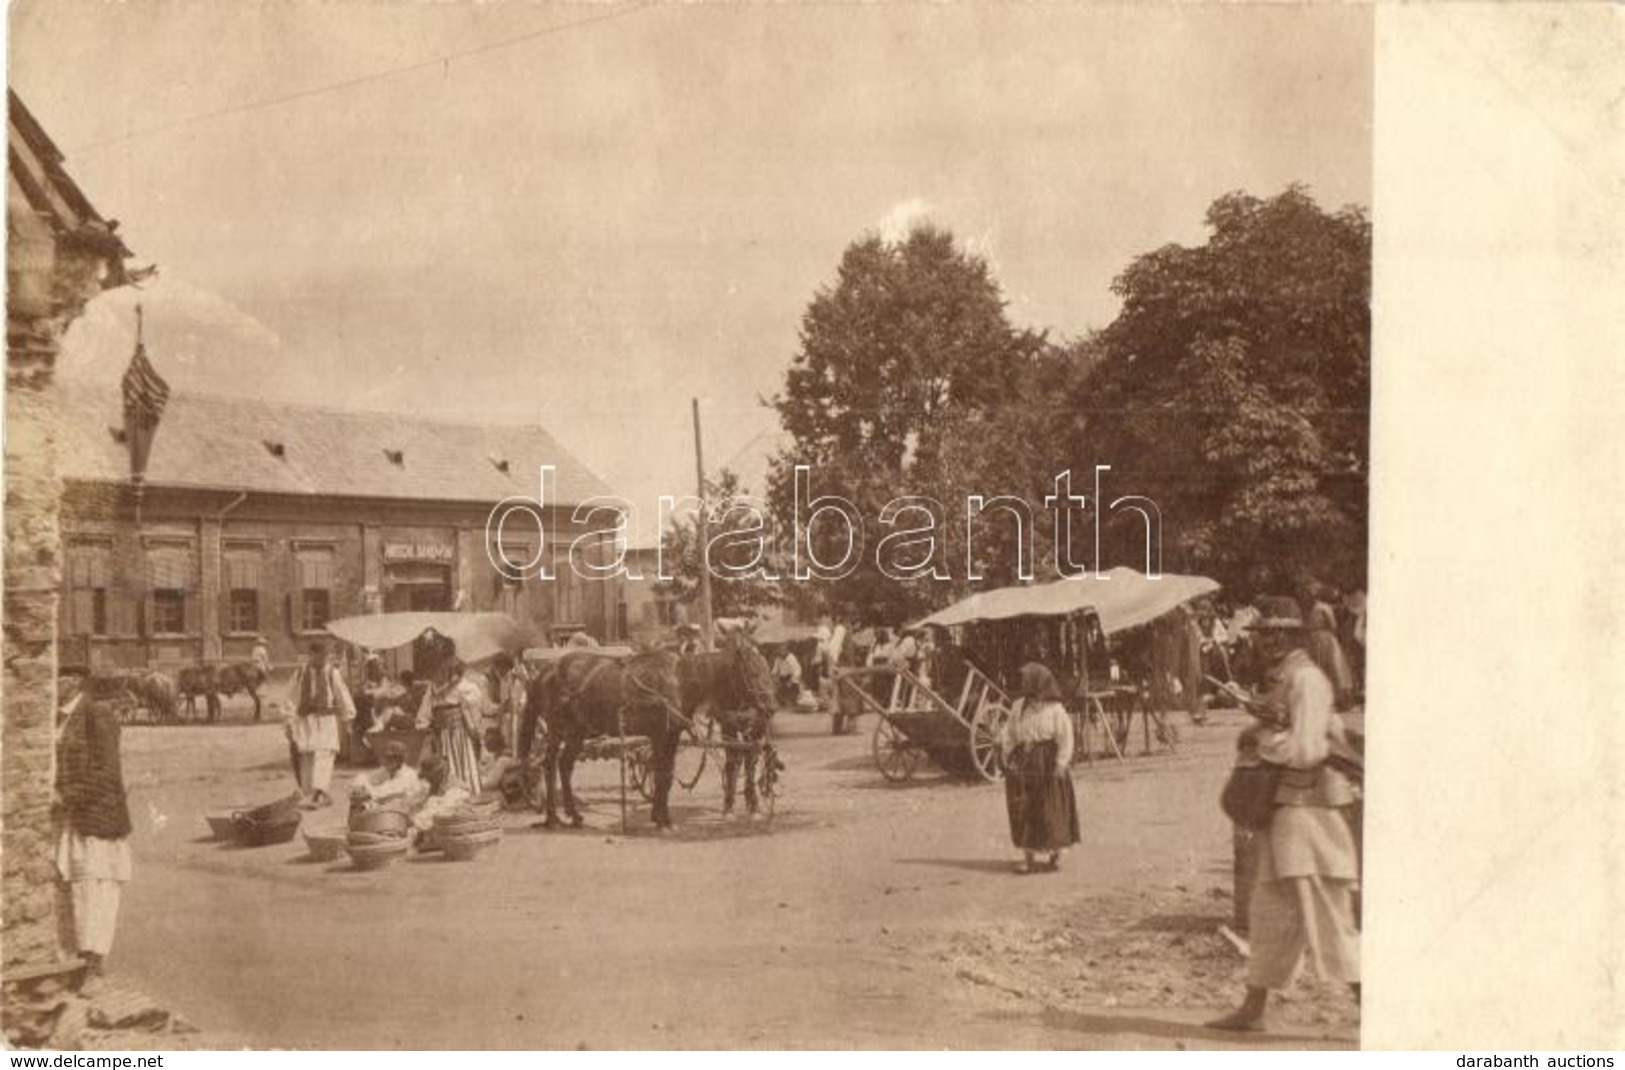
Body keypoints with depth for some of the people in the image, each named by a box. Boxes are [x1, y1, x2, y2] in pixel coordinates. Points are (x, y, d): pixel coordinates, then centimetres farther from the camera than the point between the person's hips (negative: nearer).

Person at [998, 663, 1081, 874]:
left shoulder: (1055, 709, -6)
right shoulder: (1019, 708, 6)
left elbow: (1065, 739, -7)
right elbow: (1010, 734, 11)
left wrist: (1061, 764, -13)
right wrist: (1009, 758, 3)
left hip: (1047, 764, -4)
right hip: (1023, 765, 4)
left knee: (1052, 810, 5)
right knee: (1023, 810, 3)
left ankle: (1056, 853, 21)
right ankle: (1027, 855, 11)